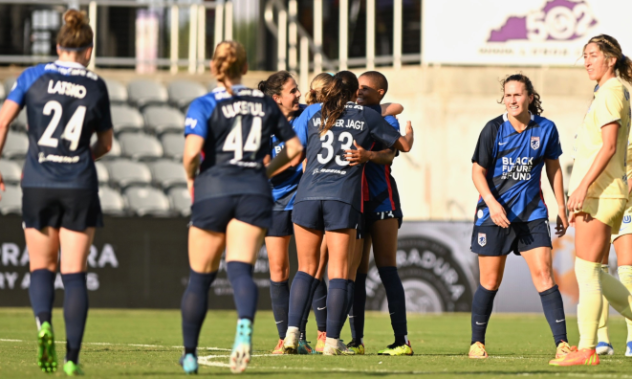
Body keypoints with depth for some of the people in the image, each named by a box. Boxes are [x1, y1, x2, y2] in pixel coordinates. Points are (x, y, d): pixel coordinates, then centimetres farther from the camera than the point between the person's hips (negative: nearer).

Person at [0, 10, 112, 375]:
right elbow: (105, 145, 13)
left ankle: (43, 322, -16)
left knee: (42, 267, 13)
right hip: (79, 187, 0)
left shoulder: (34, 76, 1)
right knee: (74, 273, 4)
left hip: (38, 186, 0)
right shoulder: (96, 86, 3)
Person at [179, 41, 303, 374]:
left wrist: (190, 177, 3)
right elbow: (294, 148, 16)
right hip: (254, 193, 2)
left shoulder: (204, 105, -2)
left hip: (213, 192, -2)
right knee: (240, 270, -10)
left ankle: (189, 355, 21)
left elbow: (192, 151, -17)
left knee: (199, 277, 11)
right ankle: (245, 326, -42)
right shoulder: (265, 103, 11)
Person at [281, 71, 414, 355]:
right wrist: (409, 133, 42)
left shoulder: (313, 113, 11)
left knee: (306, 268, 10)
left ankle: (292, 332, -3)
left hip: (308, 194, 2)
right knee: (338, 273, 1)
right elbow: (404, 145, 20)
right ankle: (332, 341, -3)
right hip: (344, 200, -2)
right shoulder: (368, 117, 9)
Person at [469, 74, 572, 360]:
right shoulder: (494, 129, -6)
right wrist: (492, 203, -18)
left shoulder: (545, 129, -1)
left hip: (531, 214, 1)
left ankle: (562, 342, -9)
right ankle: (477, 342, 18)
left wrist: (562, 209, 11)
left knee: (543, 273, -9)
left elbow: (553, 169, 11)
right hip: (494, 214, -1)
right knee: (490, 281, 3)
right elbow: (478, 171, -3)